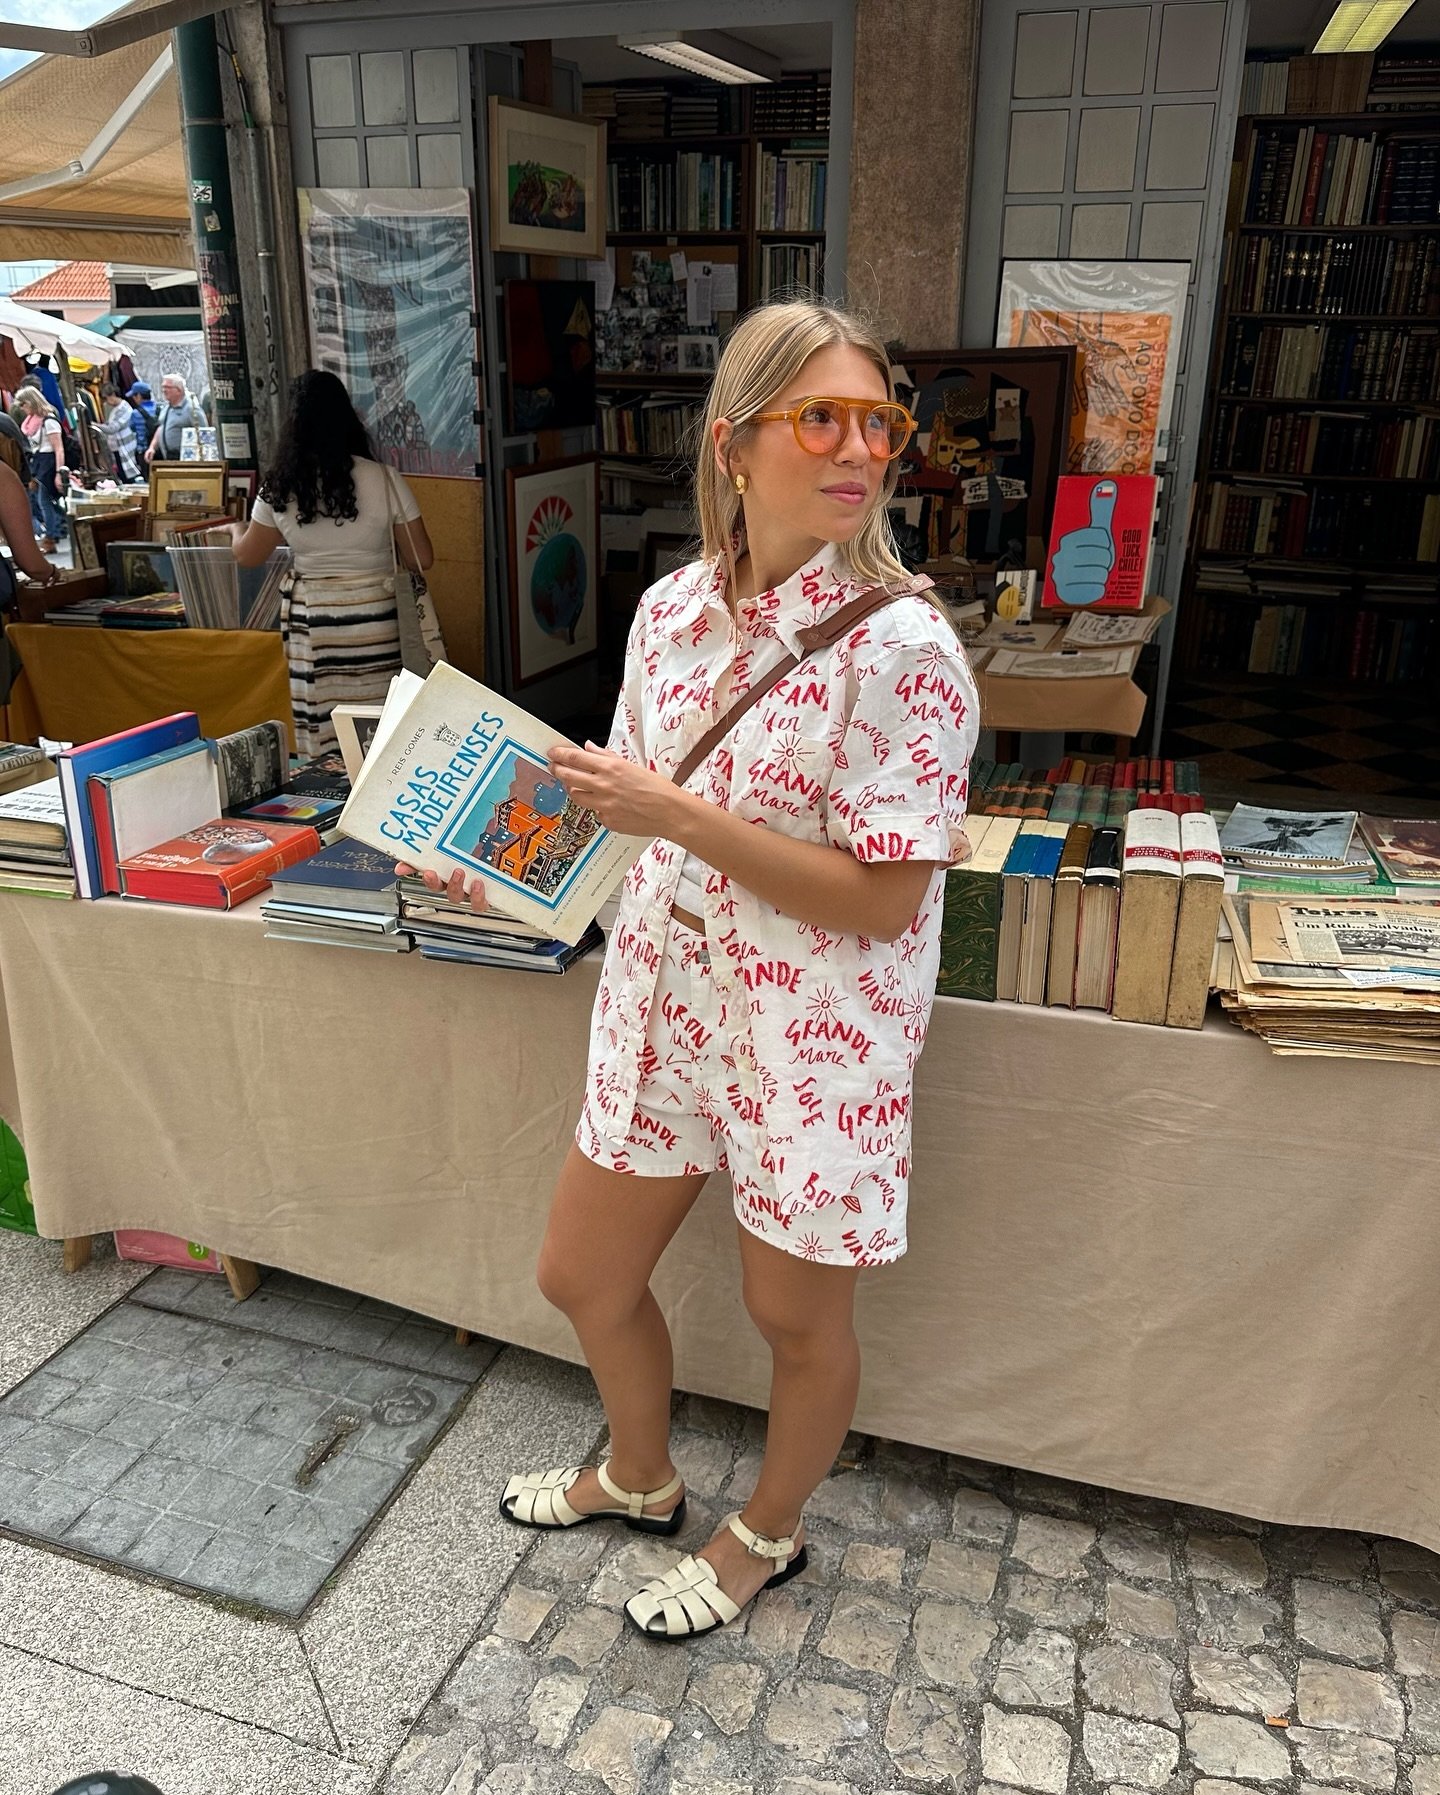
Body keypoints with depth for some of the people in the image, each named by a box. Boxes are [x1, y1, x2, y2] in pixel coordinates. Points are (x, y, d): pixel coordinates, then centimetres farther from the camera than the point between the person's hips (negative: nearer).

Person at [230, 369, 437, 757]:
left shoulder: (279, 488, -1)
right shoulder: (384, 480, -7)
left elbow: (248, 556, 13)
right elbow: (421, 559, -2)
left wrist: (237, 530, 37)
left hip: (312, 624, 1)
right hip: (374, 620, -1)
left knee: (324, 746, 7)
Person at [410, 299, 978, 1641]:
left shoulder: (902, 648, -20)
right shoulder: (674, 605, -1)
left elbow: (884, 901, -22)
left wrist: (675, 818, -26)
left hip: (816, 1028, -6)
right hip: (664, 995, 6)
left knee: (794, 1317, 16)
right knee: (581, 1276, 20)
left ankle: (767, 1533, 48)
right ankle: (640, 1477, 52)